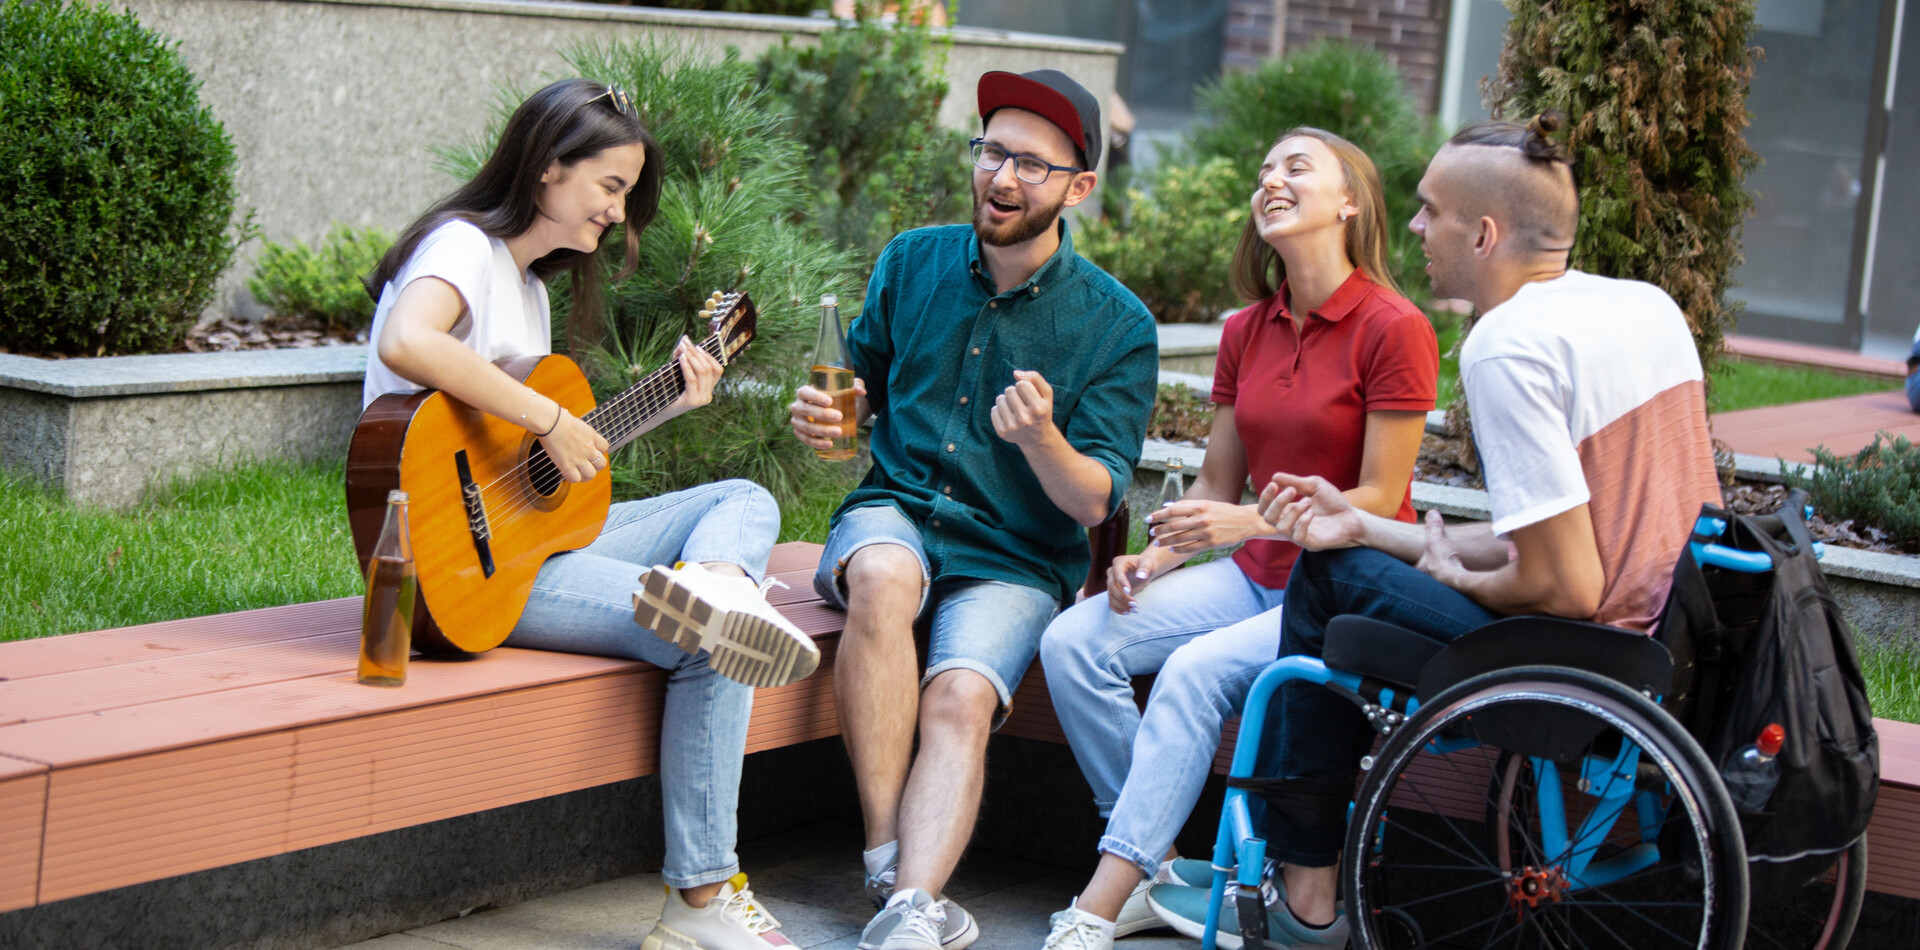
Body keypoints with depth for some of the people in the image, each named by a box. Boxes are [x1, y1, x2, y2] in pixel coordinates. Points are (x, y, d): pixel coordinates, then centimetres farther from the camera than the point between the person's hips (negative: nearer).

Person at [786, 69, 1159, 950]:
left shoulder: (1118, 325, -3)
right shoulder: (913, 262, 6)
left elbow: (1092, 502, -5)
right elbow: (864, 385, 20)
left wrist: (1042, 439, -26)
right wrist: (824, 413, -4)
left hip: (1015, 558, -1)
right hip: (895, 512, 1)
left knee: (960, 700, -30)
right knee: (884, 577, -34)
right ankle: (891, 870, -34)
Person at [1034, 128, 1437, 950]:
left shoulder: (1394, 328, -11)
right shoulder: (1246, 332, 10)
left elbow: (1377, 500, -13)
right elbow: (1215, 484, 14)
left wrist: (1249, 524, -24)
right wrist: (1153, 557, -6)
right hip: (1256, 575, 7)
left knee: (1197, 669, -32)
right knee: (1072, 641, -15)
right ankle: (1151, 871, -9)